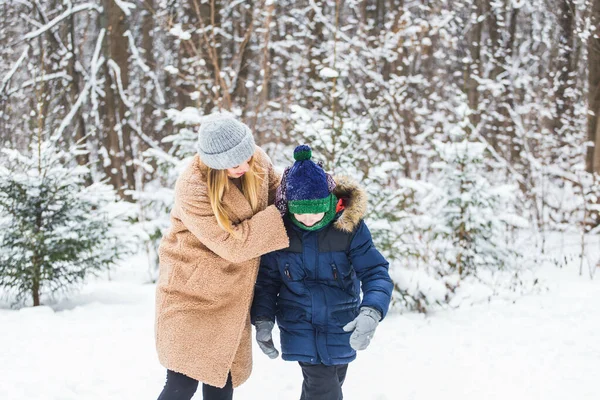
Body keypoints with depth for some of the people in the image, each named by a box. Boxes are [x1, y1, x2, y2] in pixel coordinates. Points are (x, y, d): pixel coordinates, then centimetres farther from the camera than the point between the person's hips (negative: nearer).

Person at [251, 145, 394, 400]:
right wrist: (262, 319, -13)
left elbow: (376, 272, -17)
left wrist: (371, 313, -34)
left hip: (341, 329, 1)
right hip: (300, 328, -1)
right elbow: (266, 279, -2)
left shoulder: (349, 225, -16)